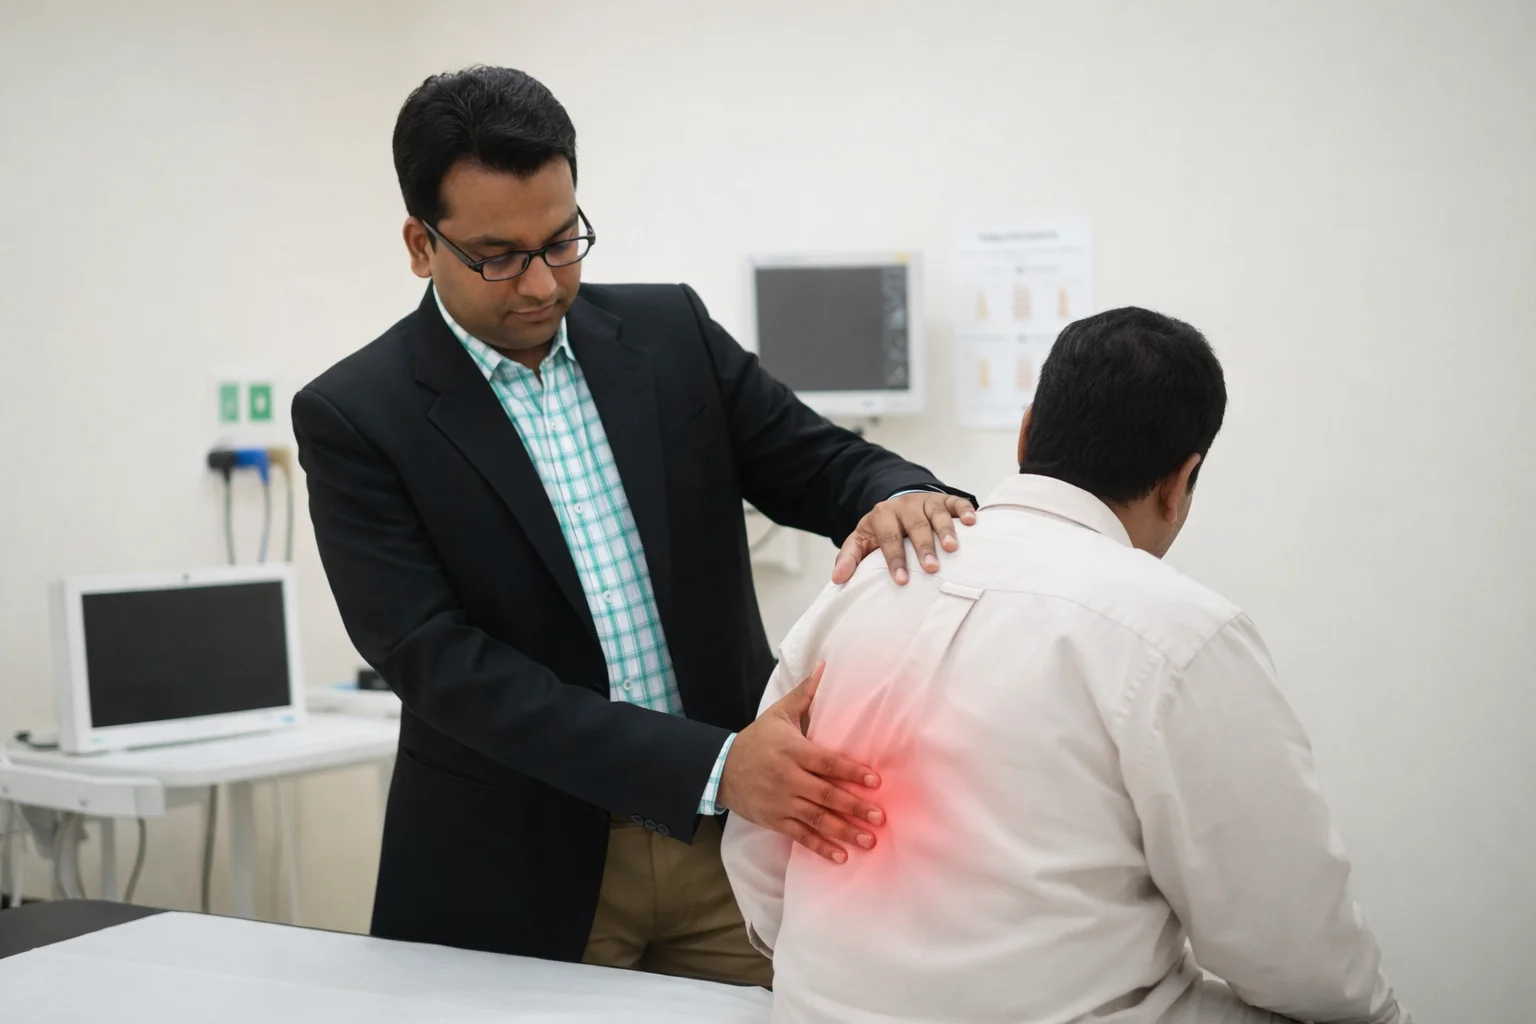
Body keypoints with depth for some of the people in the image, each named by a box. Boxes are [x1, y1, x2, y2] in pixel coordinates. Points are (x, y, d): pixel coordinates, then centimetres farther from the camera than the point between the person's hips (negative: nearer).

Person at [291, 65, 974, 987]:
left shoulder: (671, 331, 3)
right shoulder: (354, 416, -9)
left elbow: (823, 462, 4)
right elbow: (444, 665, -17)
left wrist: (902, 495, -23)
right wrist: (709, 765, -27)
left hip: (735, 842, 3)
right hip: (518, 878, -3)